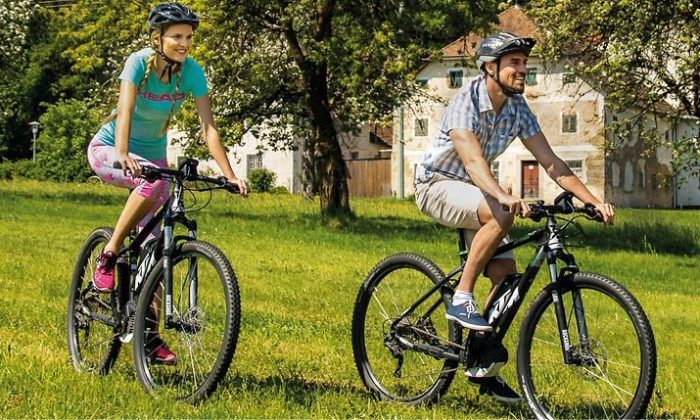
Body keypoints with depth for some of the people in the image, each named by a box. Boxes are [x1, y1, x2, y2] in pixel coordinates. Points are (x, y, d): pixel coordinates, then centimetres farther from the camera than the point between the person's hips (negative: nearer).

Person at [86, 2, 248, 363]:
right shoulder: (139, 62, -24)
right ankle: (107, 257, -23)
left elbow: (208, 127, -20)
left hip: (153, 155, 4)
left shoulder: (192, 72, -15)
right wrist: (123, 155, -56)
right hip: (108, 150, -4)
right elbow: (125, 110, -38)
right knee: (153, 180, -37)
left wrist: (230, 175, -31)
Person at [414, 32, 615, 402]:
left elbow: (550, 162, -6)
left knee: (506, 276, -6)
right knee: (501, 215, -35)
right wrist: (503, 196, -57)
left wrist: (593, 200, -18)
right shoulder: (466, 101, -23)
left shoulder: (517, 109, -3)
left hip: (475, 192, 7)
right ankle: (461, 299, -22)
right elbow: (472, 159, -39)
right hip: (438, 186, -7)